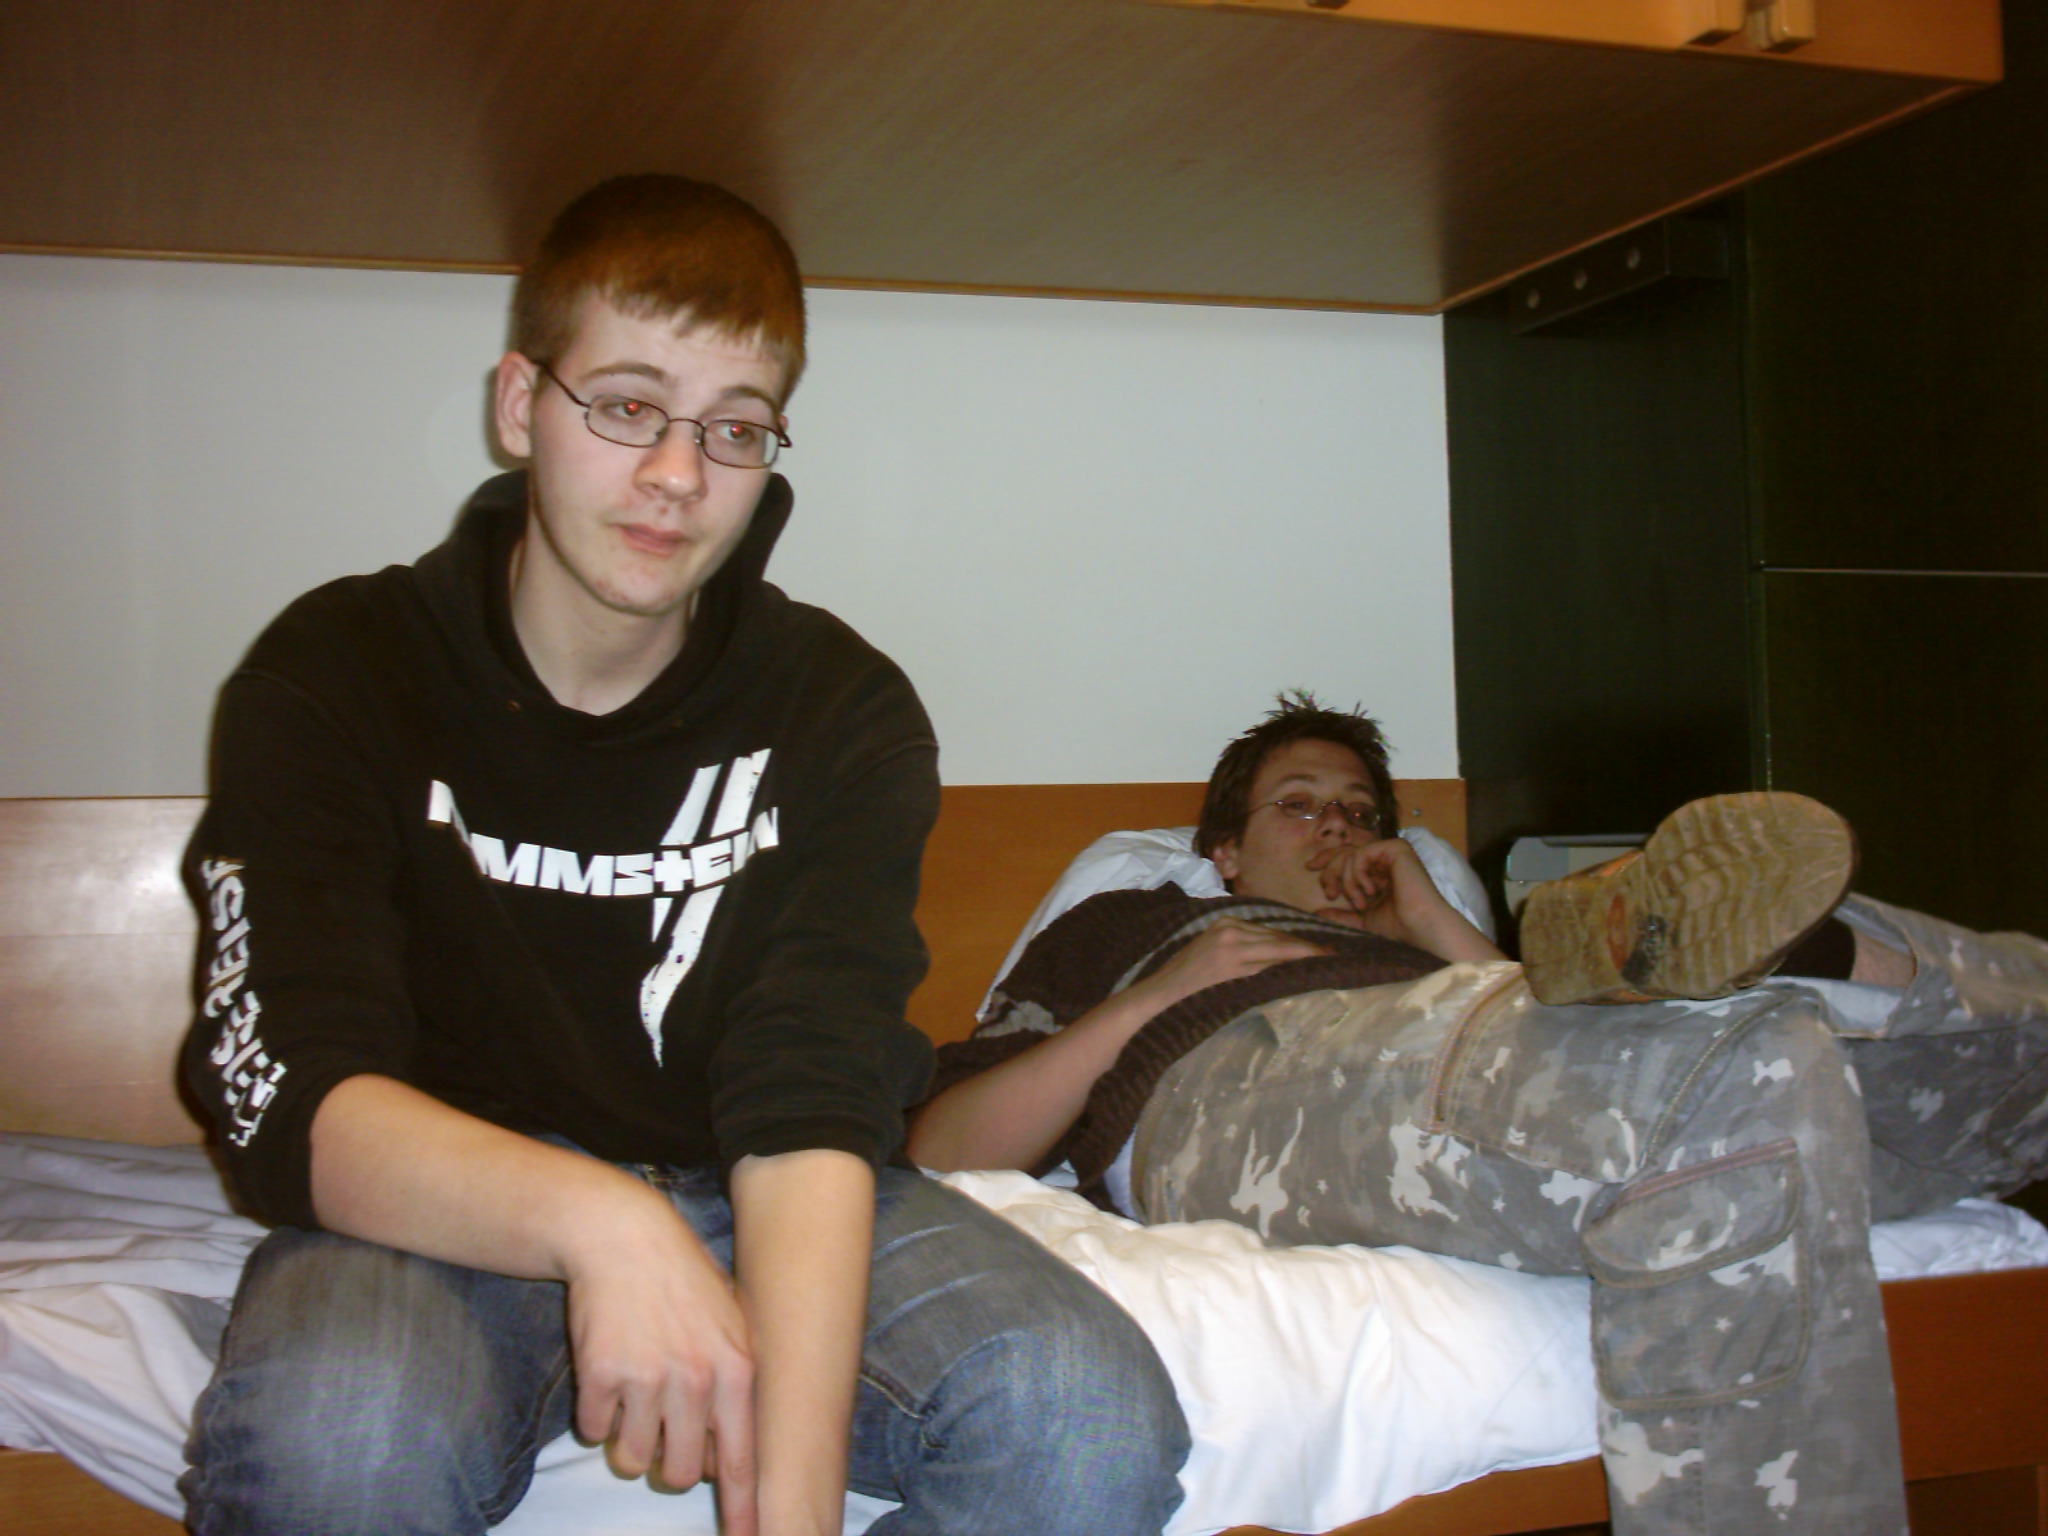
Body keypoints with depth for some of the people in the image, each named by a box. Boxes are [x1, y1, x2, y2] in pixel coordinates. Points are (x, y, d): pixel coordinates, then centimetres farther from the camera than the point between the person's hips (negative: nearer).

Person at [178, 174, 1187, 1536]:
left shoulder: (847, 717, -5)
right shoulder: (333, 678, -7)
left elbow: (809, 1115, -17)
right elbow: (291, 1102, -19)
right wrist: (598, 1218, -38)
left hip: (743, 1210, 2)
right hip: (444, 1217, -1)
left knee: (1094, 1413, -24)